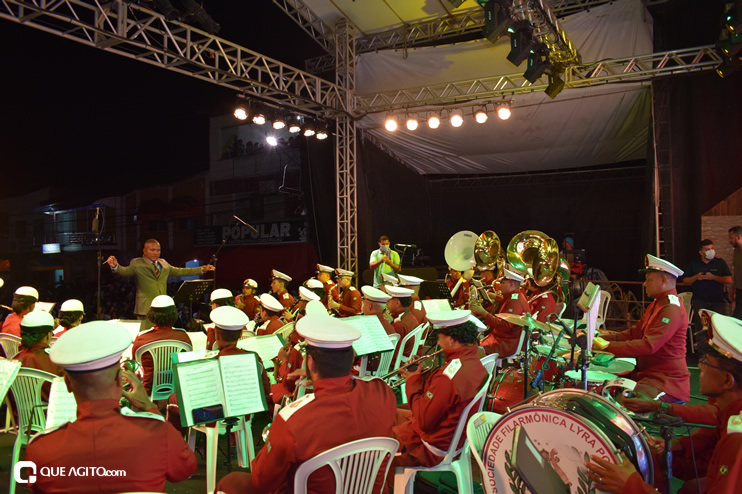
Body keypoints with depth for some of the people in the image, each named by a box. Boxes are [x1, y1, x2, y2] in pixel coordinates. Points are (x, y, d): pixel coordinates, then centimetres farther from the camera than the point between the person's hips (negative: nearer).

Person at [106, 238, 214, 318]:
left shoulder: (163, 263, 18)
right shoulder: (137, 263, 1)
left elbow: (179, 271, 26)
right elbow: (125, 271, -15)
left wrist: (202, 269, 26)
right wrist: (115, 266, -39)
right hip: (145, 309, -5)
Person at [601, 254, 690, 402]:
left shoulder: (672, 310, -18)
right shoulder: (656, 304, 18)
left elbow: (649, 346, -26)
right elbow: (635, 333, 14)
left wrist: (608, 346, -27)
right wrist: (604, 338, 0)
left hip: (667, 379, -10)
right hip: (647, 372, 10)